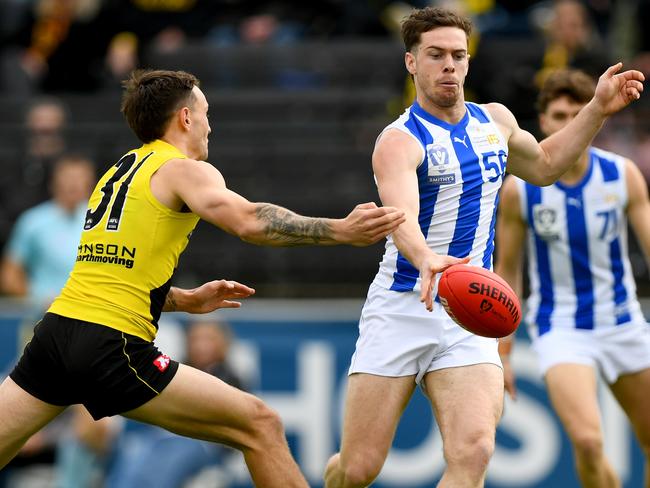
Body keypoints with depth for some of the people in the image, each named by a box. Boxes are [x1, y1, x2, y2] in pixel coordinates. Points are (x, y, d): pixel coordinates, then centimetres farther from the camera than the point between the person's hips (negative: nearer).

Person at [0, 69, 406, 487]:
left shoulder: (119, 171, 23)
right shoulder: (184, 170, -1)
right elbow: (248, 221, -21)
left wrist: (184, 300, 25)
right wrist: (341, 231, -22)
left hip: (56, 327, 8)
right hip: (113, 344, -8)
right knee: (261, 426, -1)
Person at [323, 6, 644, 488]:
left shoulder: (495, 120, 9)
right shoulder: (400, 140, -12)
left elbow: (543, 165, 32)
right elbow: (402, 216, -33)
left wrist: (598, 109, 20)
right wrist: (427, 260, -54)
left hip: (468, 321, 4)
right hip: (400, 312, -4)